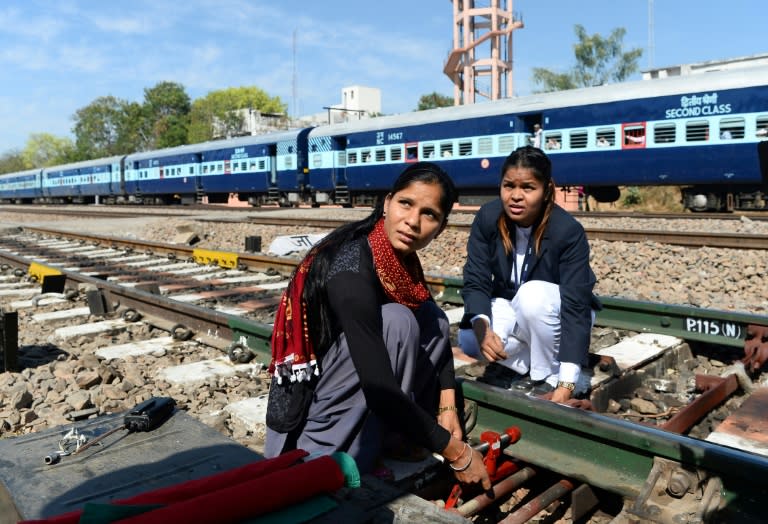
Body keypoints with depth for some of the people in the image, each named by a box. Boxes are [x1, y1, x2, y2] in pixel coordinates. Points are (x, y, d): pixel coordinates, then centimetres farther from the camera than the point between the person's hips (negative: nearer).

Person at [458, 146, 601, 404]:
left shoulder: (569, 231, -29)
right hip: (510, 307, 3)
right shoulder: (487, 218, -20)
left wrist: (565, 384, -40)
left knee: (533, 295, -36)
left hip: (553, 314, -2)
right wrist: (482, 327, -42)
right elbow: (475, 281, -20)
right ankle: (533, 368, -1)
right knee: (470, 339, -26)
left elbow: (576, 305, -33)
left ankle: (548, 378, -13)